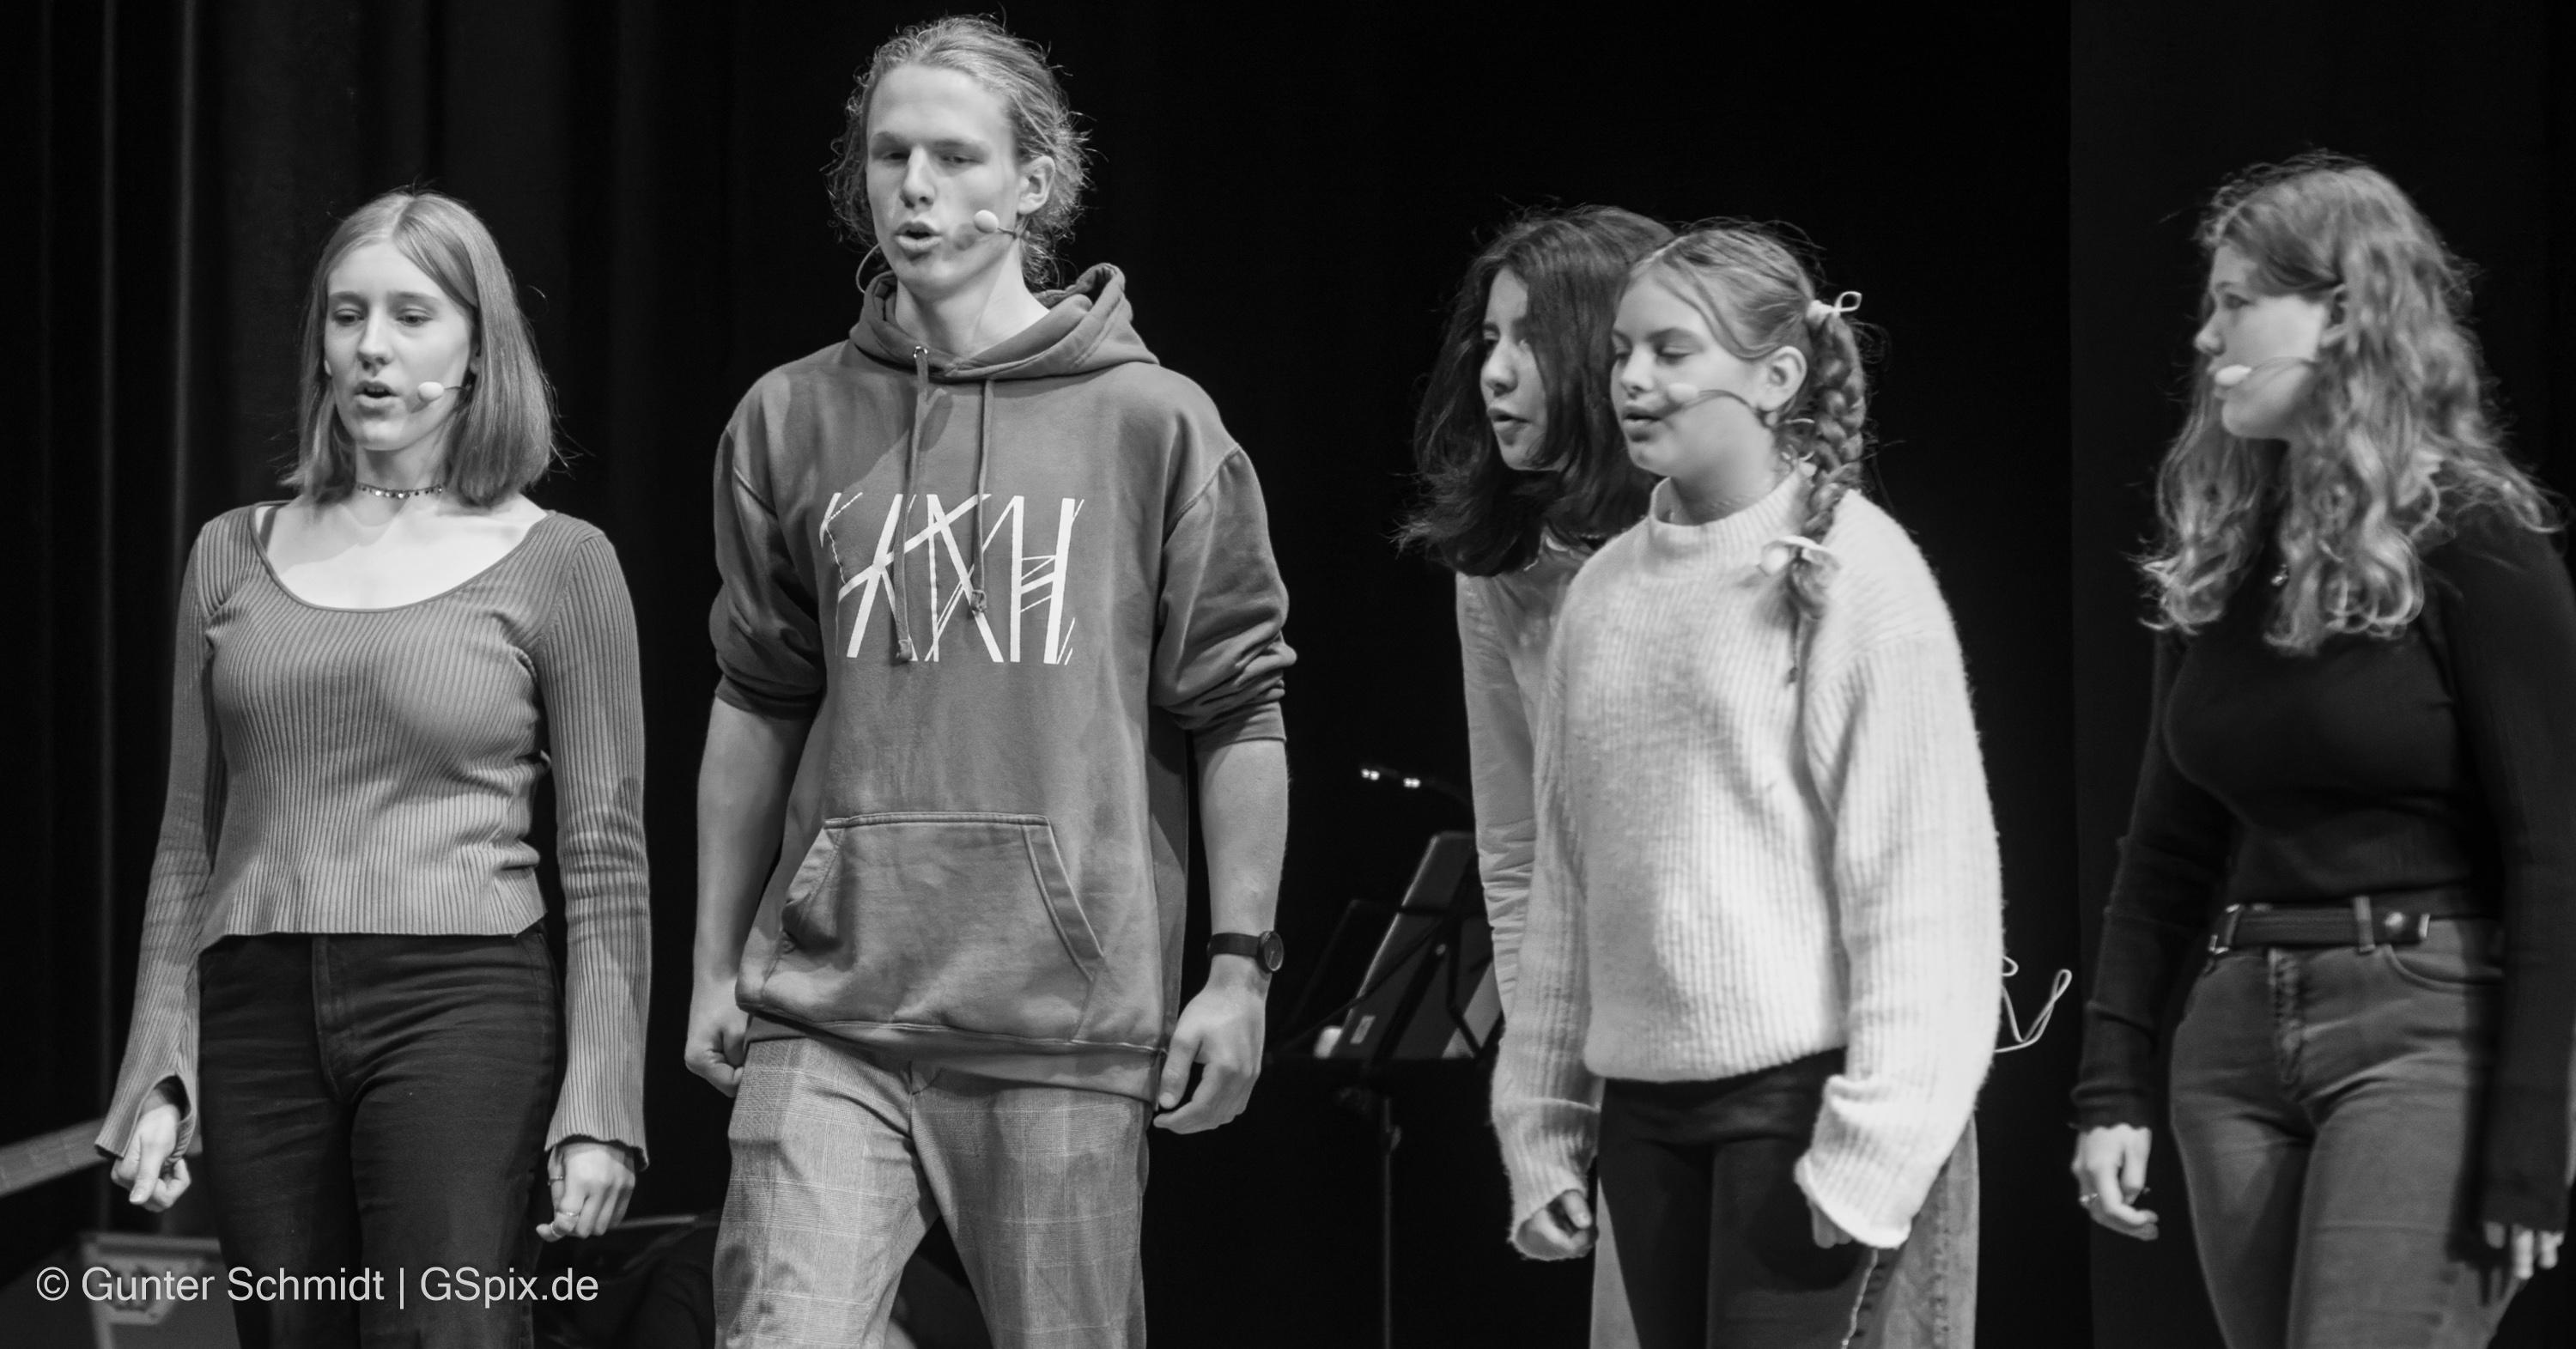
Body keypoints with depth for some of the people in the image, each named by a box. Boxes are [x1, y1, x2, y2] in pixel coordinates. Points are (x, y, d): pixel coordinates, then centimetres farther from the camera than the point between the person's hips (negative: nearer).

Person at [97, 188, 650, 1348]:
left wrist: (599, 1105, -6)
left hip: (460, 1002, -4)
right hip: (256, 1017, 4)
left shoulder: (556, 564, 2)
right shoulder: (236, 556, 12)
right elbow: (191, 842, 15)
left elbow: (605, 857, 1)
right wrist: (158, 1073, 9)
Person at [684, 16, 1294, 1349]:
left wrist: (1239, 966, -2)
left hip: (1067, 1011, -1)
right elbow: (756, 707, 14)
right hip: (827, 1008, 2)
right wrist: (715, 962, 13)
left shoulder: (1153, 423, 1)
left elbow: (1235, 713, 3)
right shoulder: (793, 420, 8)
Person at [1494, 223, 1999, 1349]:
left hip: (1801, 1089, -6)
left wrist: (1870, 1136, -15)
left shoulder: (1852, 571, -7)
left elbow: (1918, 874, -11)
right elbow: (1564, 876, 13)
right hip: (1644, 1102, 6)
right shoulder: (1606, 588, 11)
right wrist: (1540, 1111, 11)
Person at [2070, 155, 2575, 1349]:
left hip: (2425, 1031, -6)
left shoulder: (2473, 549, -7)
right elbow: (2167, 850, 13)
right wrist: (2110, 1086, 4)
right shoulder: (2216, 556, 11)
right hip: (2237, 1033, 6)